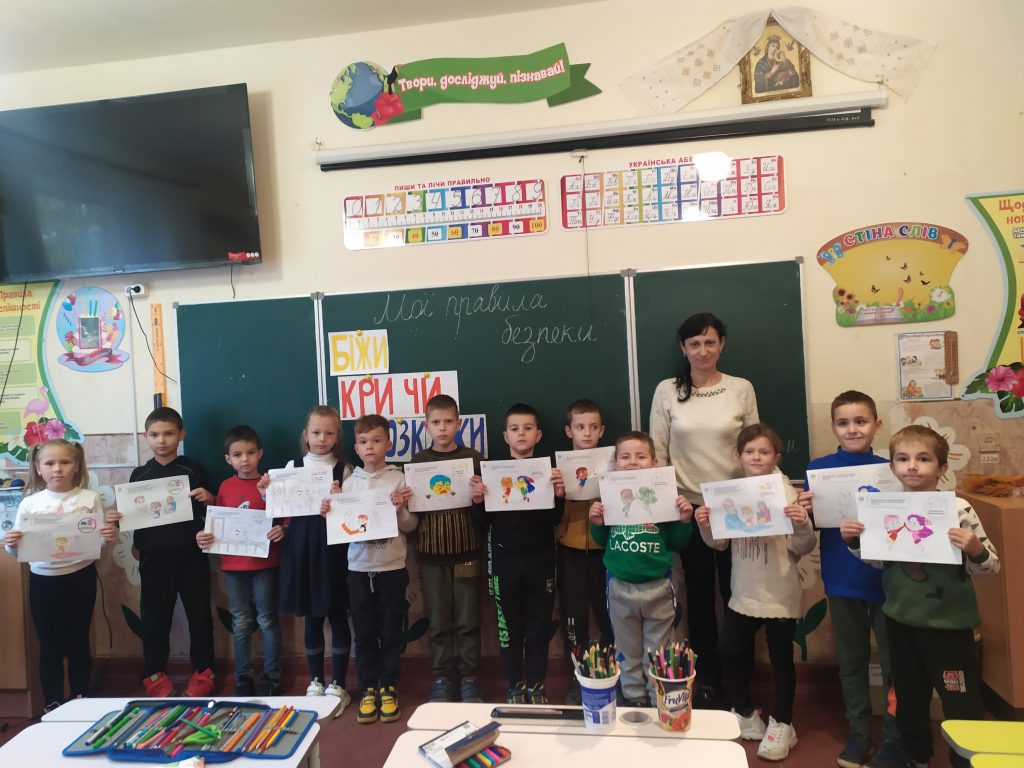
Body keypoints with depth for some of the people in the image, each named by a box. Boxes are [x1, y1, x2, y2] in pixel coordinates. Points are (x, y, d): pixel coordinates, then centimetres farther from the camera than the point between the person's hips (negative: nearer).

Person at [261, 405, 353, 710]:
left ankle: (338, 684, 21)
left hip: (334, 550, -2)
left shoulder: (344, 470, -1)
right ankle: (316, 681, 29)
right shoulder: (292, 466, 5)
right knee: (311, 618, 13)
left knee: (338, 616, 6)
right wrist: (268, 494, -8)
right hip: (302, 550, 2)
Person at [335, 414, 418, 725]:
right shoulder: (349, 483, 3)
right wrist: (328, 513, -11)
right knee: (364, 633, 10)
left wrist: (400, 510, -21)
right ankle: (368, 689, 25)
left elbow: (411, 525, -2)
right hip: (359, 568, 2)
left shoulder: (399, 480, -4)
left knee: (390, 632, 9)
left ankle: (389, 688, 25)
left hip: (392, 568, -2)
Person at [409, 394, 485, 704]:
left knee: (468, 621, 8)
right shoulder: (418, 462, 3)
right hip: (432, 552, 1)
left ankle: (470, 678, 24)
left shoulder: (473, 458, 0)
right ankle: (441, 679, 25)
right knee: (438, 623, 10)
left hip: (466, 550, -1)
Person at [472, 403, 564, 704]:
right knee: (509, 624, 8)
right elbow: (484, 521, 1)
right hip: (505, 560, 0)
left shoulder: (547, 469, 1)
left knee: (539, 624, 8)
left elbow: (554, 519, -3)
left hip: (540, 559, 0)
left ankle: (536, 685, 24)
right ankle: (515, 685, 24)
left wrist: (559, 494, -20)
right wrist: (477, 501, -17)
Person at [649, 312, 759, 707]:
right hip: (688, 507, 0)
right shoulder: (667, 391, -1)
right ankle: (707, 678, 29)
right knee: (699, 595, 12)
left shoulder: (742, 389, 0)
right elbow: (656, 452, 0)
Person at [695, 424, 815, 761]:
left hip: (780, 595, -4)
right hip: (743, 594, 4)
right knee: (730, 653, 13)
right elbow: (720, 543, 7)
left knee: (781, 659, 11)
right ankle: (745, 714, 35)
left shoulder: (788, 493, -11)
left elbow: (802, 549, -9)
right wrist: (705, 526, -12)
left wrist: (802, 525, -28)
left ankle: (781, 724, 31)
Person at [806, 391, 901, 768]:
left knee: (893, 662, 11)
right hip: (841, 581, 1)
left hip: (886, 579, -1)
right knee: (851, 661, 16)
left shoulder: (888, 468, -6)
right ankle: (858, 734, 33)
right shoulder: (819, 467, -4)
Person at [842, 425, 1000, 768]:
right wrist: (854, 542, -7)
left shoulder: (958, 509, -15)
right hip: (900, 619, 5)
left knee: (961, 704, 5)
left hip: (948, 622, -4)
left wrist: (975, 550, -31)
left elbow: (990, 567, -10)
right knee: (908, 698, 21)